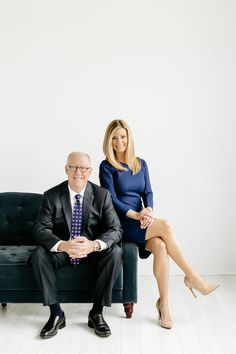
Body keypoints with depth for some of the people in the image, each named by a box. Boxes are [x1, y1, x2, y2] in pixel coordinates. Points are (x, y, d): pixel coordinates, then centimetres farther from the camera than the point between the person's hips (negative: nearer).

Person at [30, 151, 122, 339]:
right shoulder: (51, 196, -10)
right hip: (61, 249, 0)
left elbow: (116, 229, -16)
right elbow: (41, 230, -17)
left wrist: (94, 245, -38)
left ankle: (97, 312, -15)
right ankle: (56, 313, -15)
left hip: (94, 249, 0)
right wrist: (63, 245, -40)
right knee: (39, 254, -27)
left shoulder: (102, 195, -10)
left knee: (115, 252, -28)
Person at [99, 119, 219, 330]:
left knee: (160, 246, -27)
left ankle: (164, 302, -15)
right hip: (121, 223, -4)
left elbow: (148, 193, 7)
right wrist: (136, 215, -20)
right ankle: (192, 277, -12)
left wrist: (149, 211, -14)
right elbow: (111, 200, -8)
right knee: (165, 226, -26)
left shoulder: (141, 164, 13)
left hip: (141, 220, 4)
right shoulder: (106, 167, -1)